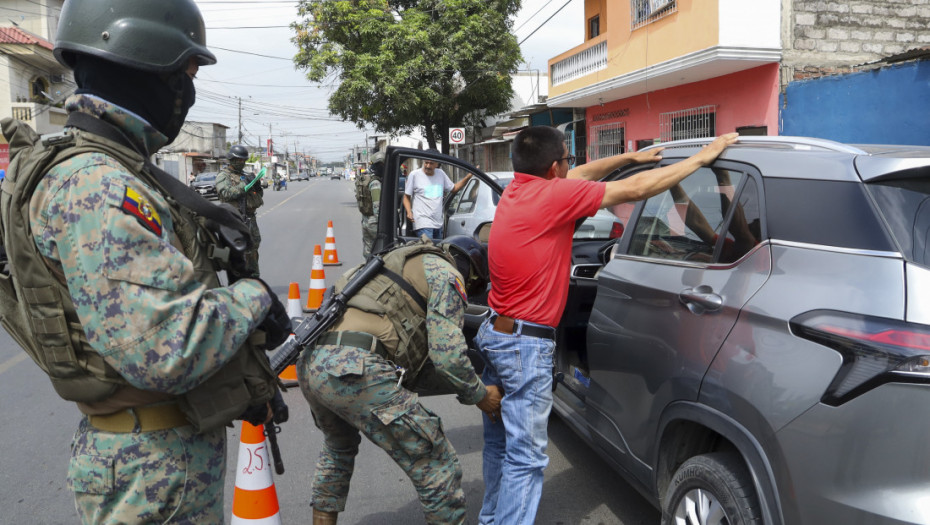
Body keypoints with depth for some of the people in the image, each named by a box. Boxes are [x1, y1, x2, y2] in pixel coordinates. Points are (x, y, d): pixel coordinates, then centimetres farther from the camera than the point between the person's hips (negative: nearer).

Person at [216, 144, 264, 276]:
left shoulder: (244, 176, 23)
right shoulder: (223, 175, 0)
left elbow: (259, 195, 23)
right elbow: (226, 193, -17)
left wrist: (257, 187, 1)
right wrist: (244, 186, -19)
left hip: (249, 217, 7)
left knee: (253, 245, 10)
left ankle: (253, 274, 20)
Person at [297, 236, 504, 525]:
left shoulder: (403, 264, 34)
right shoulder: (446, 273, 8)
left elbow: (410, 361, 33)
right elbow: (447, 355, -5)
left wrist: (466, 387, 34)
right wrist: (479, 396, 12)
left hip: (310, 365, 10)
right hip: (355, 369, -9)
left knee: (339, 447, 37)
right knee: (437, 467, 2)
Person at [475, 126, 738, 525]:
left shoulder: (517, 188, 5)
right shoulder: (552, 194, -18)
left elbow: (580, 175, 21)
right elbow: (635, 190, -13)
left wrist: (630, 157, 24)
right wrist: (702, 158, -4)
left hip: (495, 332, 9)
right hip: (526, 345, -9)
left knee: (500, 442, 20)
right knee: (526, 458, -1)